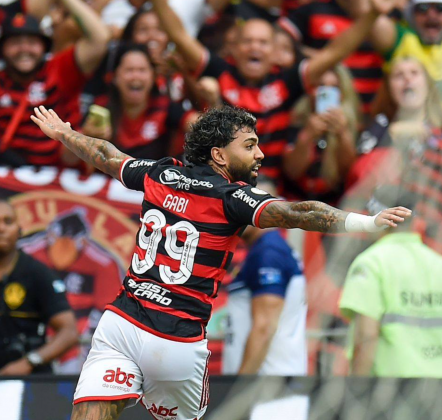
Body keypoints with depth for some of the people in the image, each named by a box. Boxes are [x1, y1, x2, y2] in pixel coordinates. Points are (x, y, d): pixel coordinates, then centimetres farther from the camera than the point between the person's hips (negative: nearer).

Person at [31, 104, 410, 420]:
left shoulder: (160, 174, 10)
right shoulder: (231, 197, -7)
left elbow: (106, 156, 29)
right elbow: (297, 214, -22)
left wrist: (63, 133, 49)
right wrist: (370, 222, -30)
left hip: (119, 322, 4)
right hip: (178, 343, -4)